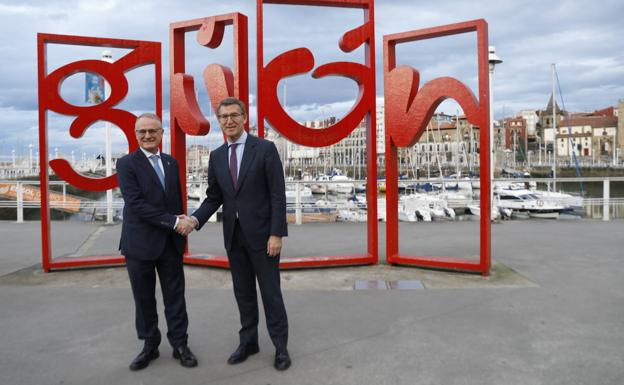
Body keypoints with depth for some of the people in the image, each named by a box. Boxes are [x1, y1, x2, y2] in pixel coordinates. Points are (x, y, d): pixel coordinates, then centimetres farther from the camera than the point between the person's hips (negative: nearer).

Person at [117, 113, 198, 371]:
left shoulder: (171, 162, 10)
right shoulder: (127, 164, -7)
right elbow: (135, 204, -17)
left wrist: (180, 229, 8)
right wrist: (173, 221, -20)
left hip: (171, 242, 4)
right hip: (140, 242, -4)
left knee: (175, 296, 9)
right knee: (144, 299, 10)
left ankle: (180, 344, 22)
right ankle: (149, 345, 26)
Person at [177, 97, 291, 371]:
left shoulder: (265, 148, -8)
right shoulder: (216, 156, 8)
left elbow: (278, 195, -10)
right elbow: (214, 197, 9)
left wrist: (276, 234, -16)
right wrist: (196, 219, -10)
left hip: (262, 233, -5)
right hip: (233, 235, 5)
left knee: (270, 292, 4)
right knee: (243, 293, 14)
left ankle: (280, 347, 19)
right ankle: (248, 342, 29)